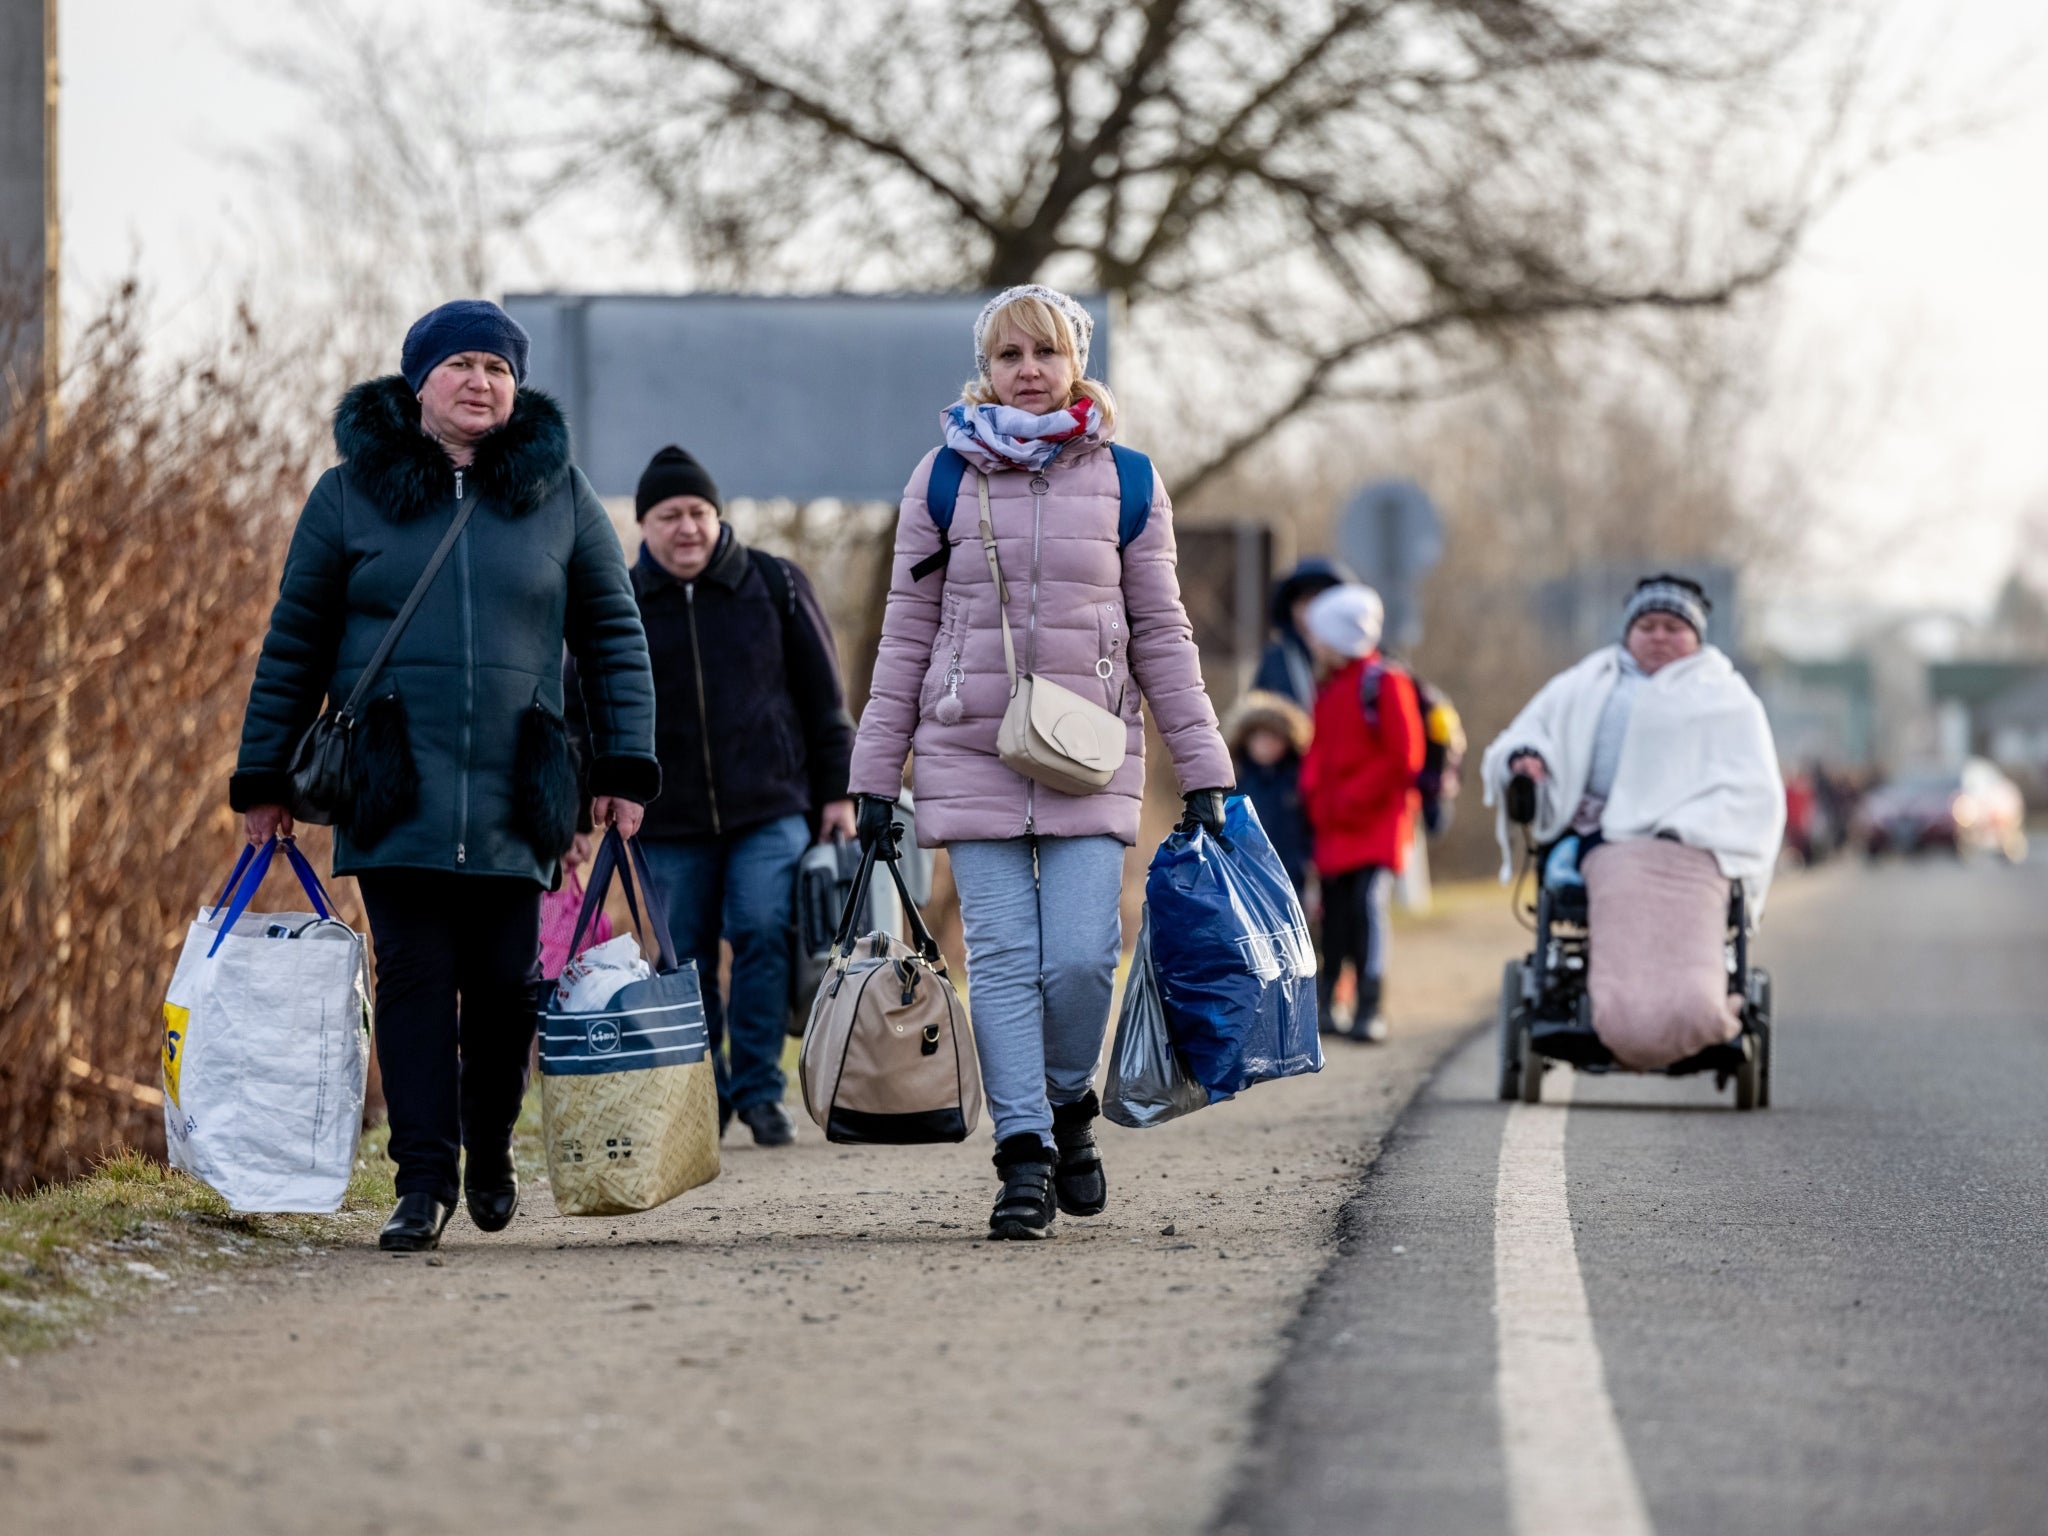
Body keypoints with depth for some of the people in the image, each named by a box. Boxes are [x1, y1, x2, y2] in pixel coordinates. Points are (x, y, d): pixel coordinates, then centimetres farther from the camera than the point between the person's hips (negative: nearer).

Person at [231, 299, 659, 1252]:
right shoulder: (351, 494, 6)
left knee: (504, 979, 2)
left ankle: (490, 1147, 24)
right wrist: (262, 779, 8)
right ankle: (423, 1177, -4)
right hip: (396, 795, -1)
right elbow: (294, 644, 10)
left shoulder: (558, 494, 9)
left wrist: (626, 767, 4)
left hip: (516, 799, 1)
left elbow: (614, 634, 12)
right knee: (414, 975, -7)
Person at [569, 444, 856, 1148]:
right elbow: (583, 714, 9)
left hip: (770, 809, -1)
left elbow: (823, 696, 8)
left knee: (763, 933, -14)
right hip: (670, 824, 1)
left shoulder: (775, 586, 4)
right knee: (686, 961, 4)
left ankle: (760, 1089, -5)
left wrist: (836, 791, 4)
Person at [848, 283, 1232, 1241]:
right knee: (1002, 958, -6)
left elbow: (1161, 633, 10)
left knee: (1083, 956, -10)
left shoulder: (1125, 482, 6)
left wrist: (1201, 769, 6)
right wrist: (876, 775, 5)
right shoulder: (943, 479, 5)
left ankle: (1067, 1105, 17)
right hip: (972, 755, 0)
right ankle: (1025, 1154, -3)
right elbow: (907, 634, 8)